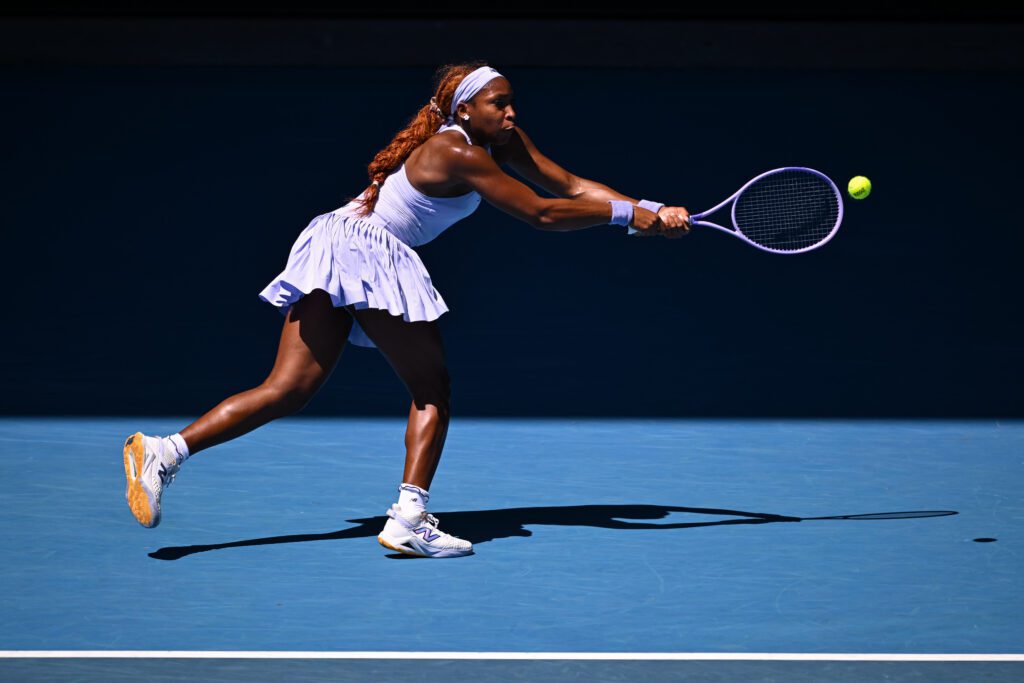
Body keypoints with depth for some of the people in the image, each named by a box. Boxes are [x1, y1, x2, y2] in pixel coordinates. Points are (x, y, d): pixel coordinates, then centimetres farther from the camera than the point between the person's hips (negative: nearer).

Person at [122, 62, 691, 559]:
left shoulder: (499, 139, 14)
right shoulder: (458, 153, -13)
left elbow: (570, 185, 12)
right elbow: (540, 213, -15)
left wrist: (650, 210, 4)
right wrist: (627, 214, -9)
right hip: (367, 253, -9)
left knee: (289, 392, 1)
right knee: (432, 391, -1)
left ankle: (165, 451, -9)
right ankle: (409, 519, -9)